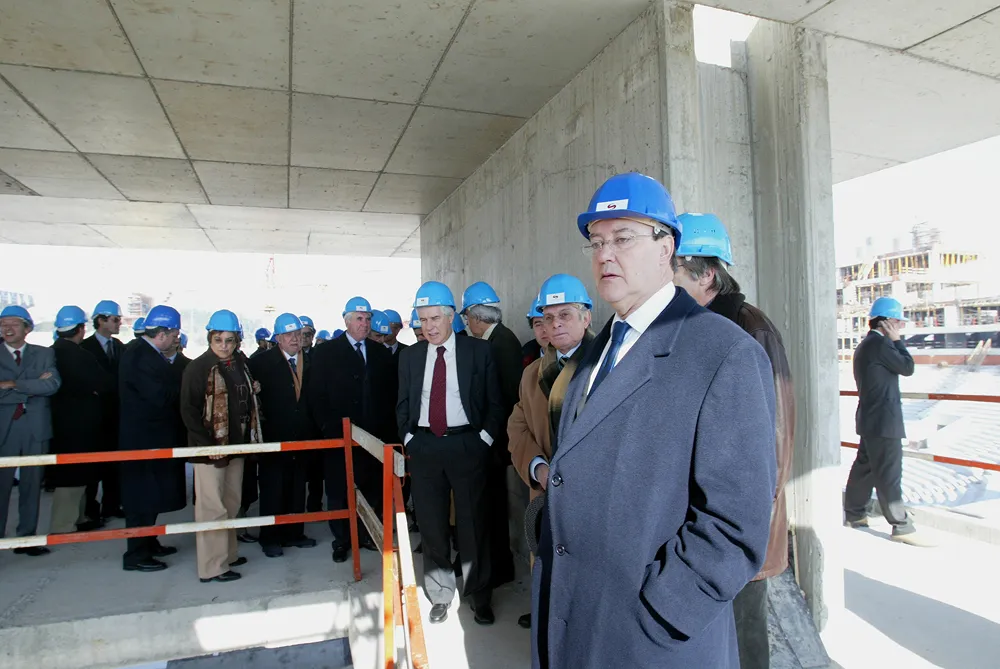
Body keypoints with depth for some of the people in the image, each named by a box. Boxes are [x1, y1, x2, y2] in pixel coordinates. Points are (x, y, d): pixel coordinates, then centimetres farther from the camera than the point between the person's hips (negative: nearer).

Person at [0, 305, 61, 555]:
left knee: (31, 485, 9)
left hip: (36, 428, 1)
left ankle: (27, 538, 19)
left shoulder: (45, 354, 7)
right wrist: (34, 387, -12)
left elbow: (52, 384, -9)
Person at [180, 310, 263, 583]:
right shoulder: (198, 367, -10)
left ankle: (227, 554, 30)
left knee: (231, 505, 16)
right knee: (212, 508, -2)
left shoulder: (240, 365, 10)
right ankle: (212, 566, 9)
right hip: (210, 448, -7)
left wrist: (253, 391, 4)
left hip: (236, 446, 7)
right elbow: (188, 410, -14)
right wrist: (208, 445, -18)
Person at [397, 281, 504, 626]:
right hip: (423, 448, 3)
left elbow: (495, 402, 0)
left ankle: (479, 596, 26)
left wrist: (484, 439, -8)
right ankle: (440, 595, 29)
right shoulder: (410, 355, 7)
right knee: (431, 526, 11)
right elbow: (403, 404, 13)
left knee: (473, 524, 6)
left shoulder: (478, 351, -2)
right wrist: (408, 438, 3)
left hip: (467, 445, -2)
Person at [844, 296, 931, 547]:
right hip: (883, 421, -11)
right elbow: (907, 367, -11)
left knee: (865, 467, 17)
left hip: (870, 420, 11)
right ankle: (902, 528, 4)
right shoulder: (880, 343, -17)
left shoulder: (865, 345, 15)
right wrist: (897, 340, -5)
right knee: (889, 474, -4)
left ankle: (854, 514, 27)